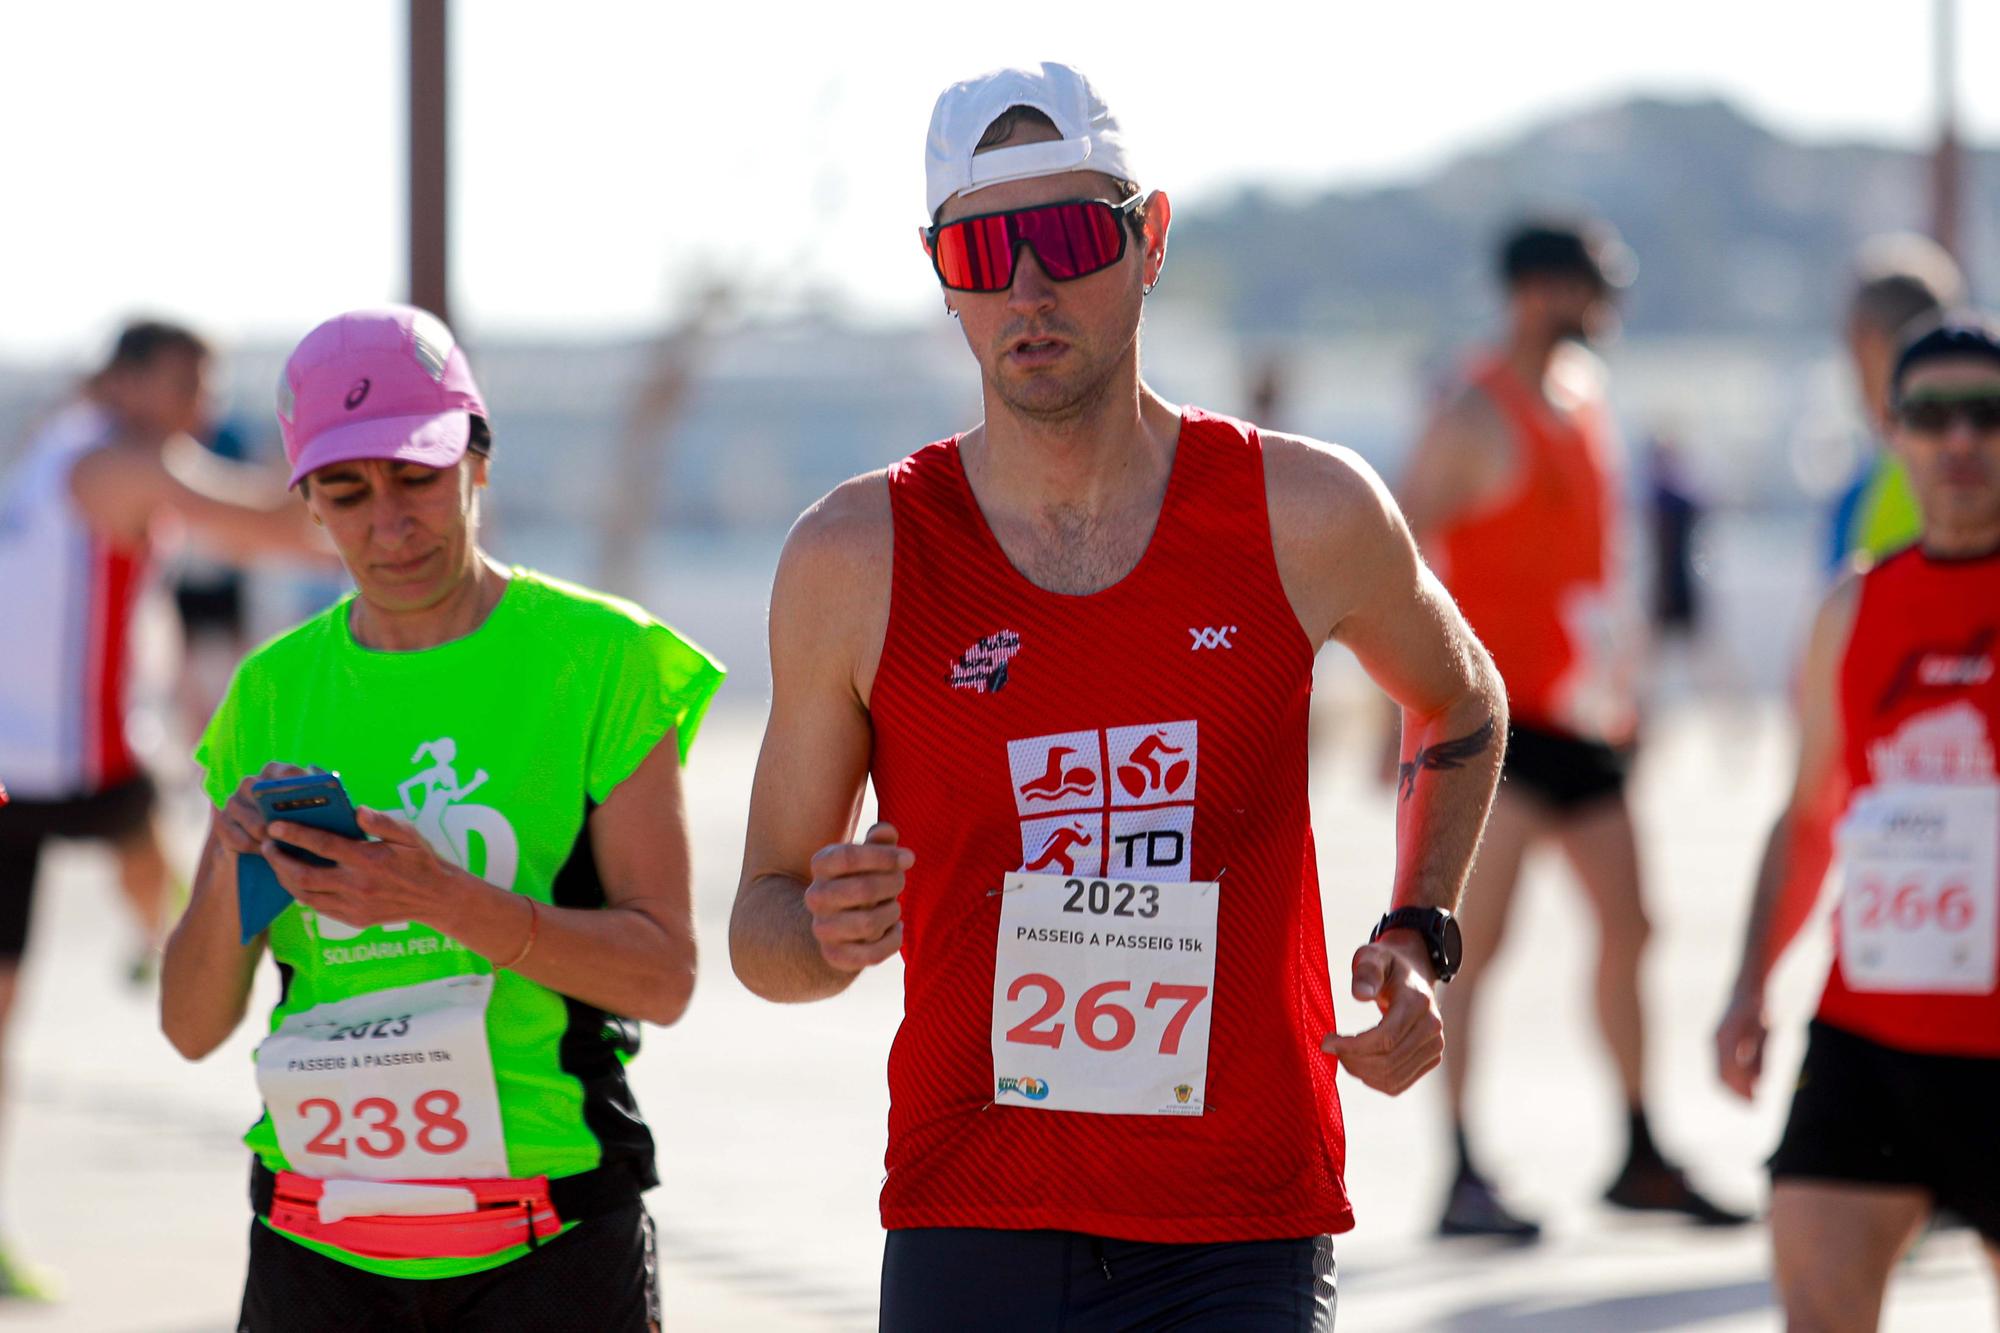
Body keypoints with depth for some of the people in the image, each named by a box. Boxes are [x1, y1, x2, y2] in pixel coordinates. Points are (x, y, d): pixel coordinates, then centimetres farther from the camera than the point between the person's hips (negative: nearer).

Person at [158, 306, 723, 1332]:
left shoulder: (598, 658, -1)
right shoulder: (276, 691, 9)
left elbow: (663, 974, -8)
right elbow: (193, 1026, 8)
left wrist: (441, 898, -20)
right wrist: (233, 862, -11)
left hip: (547, 1245, -3)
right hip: (319, 1246, 3)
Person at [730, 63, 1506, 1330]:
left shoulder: (1308, 514, 1)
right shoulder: (856, 559, -1)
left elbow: (1464, 710, 24)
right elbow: (762, 921, 7)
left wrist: (1418, 940, 9)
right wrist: (826, 935, -16)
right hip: (971, 1227, 1)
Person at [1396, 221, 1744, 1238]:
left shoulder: (1586, 393, 14)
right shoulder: (1473, 418, -11)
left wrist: (1623, 681, 21)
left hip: (1584, 716, 8)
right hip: (1500, 714, -8)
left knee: (1626, 928, 10)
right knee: (1476, 941, -8)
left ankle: (1640, 1157, 20)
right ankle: (1461, 1179, -7)